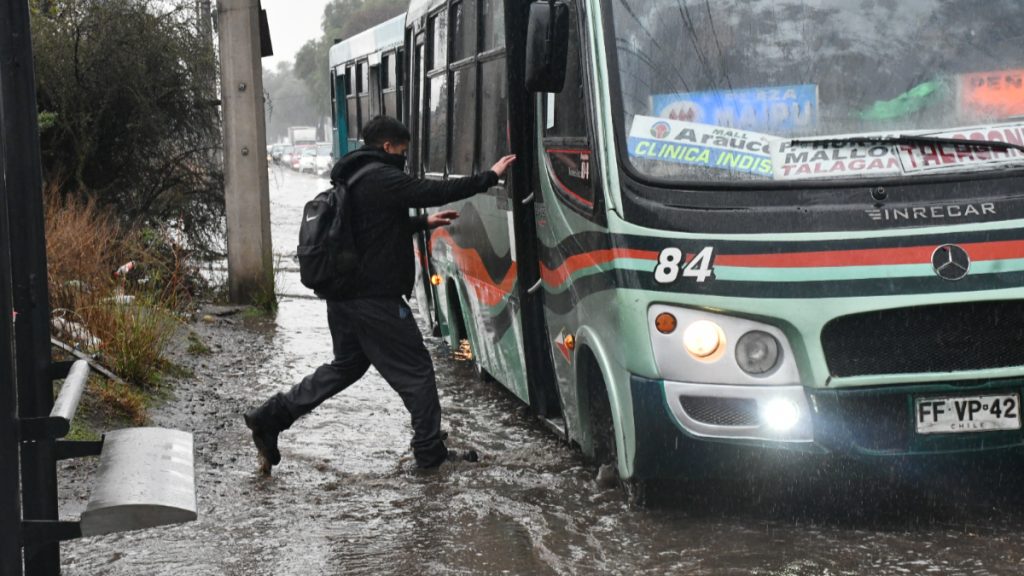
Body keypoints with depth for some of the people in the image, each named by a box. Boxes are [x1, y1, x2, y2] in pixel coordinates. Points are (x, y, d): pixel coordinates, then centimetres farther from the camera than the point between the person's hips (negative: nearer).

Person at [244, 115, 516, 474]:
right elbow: (434, 191, -20)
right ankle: (430, 452, 8)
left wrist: (424, 222, 30)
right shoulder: (381, 179, -15)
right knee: (415, 371, 2)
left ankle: (270, 417, 17)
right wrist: (490, 177, -13)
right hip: (375, 300, -10)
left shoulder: (351, 179, 17)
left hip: (342, 296, 10)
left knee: (346, 366, 22)